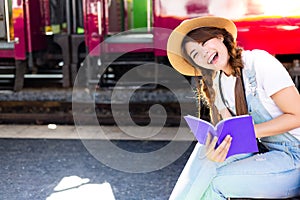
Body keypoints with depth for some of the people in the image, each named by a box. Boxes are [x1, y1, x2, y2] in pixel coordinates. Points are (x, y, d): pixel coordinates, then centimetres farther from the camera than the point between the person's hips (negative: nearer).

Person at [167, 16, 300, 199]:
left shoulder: (258, 61, -15)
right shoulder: (218, 84, 6)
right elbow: (232, 134, -2)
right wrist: (217, 151, -24)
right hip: (269, 154, 6)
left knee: (216, 182, -18)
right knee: (206, 147, -14)